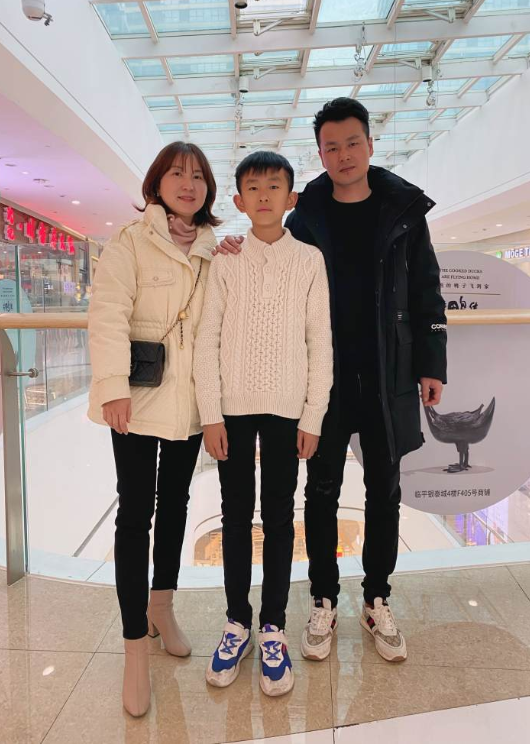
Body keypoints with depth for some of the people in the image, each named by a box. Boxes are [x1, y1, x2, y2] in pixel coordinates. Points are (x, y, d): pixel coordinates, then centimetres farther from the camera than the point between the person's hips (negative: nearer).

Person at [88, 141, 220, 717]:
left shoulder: (214, 250, 10)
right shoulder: (130, 243, -6)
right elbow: (108, 314, -15)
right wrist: (113, 386, -25)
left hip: (191, 401, 5)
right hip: (139, 399, -5)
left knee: (175, 502, 16)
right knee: (135, 512, -2)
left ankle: (161, 607, 37)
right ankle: (135, 649, 11)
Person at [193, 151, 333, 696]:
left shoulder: (309, 260, 2)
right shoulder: (225, 260, 3)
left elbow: (320, 344, 1)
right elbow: (207, 340, 0)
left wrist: (313, 418, -2)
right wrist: (210, 415, -5)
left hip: (286, 409, 0)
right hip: (232, 407, 1)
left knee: (279, 518, 8)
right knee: (236, 516, 10)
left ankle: (273, 629, 23)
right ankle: (237, 623, 27)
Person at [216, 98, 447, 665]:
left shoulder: (403, 209, 3)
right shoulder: (305, 216, 2)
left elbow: (425, 293, 4)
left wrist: (432, 365, -1)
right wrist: (240, 254, -10)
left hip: (388, 375, 1)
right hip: (325, 377, 0)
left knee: (383, 490, 10)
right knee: (322, 490, 8)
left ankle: (377, 601, 28)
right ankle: (323, 602, 25)